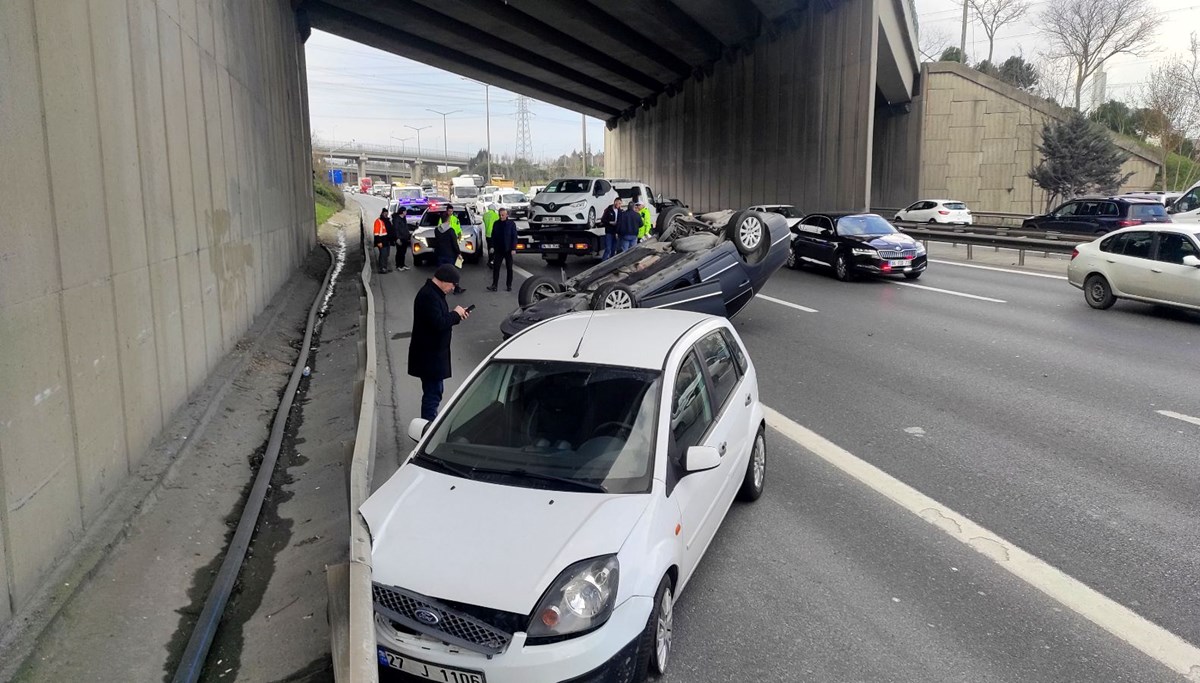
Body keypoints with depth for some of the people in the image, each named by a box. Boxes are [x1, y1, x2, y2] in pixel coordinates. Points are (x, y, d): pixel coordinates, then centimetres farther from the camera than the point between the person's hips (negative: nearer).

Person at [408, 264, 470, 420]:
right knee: (433, 393, -7)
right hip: (429, 356, -11)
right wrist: (455, 314, -15)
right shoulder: (428, 296, -22)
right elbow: (438, 324, -29)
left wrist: (456, 316, 5)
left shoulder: (434, 293, 12)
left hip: (433, 353, 11)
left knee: (434, 391, 19)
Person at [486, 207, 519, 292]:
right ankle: (494, 285, 0)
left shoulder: (511, 223, -6)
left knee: (509, 268, 7)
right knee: (496, 267, -2)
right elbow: (493, 236, 7)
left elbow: (514, 237, -8)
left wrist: (513, 249, -14)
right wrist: (492, 246, -2)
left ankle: (509, 285, 16)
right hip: (498, 249, 2)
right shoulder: (496, 223, 2)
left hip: (508, 250, -2)